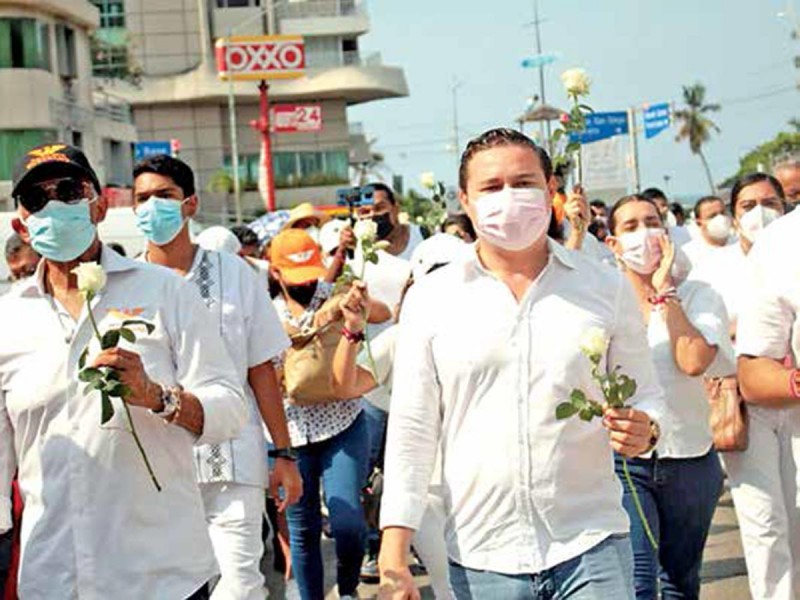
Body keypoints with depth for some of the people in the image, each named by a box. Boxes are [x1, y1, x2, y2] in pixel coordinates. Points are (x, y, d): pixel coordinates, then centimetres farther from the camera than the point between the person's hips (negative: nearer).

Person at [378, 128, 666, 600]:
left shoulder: (607, 289, 4)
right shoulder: (431, 300, 2)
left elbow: (647, 396, 11)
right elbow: (412, 432, 2)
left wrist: (642, 431, -13)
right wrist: (393, 558, -4)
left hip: (592, 544, 0)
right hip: (480, 557, 0)